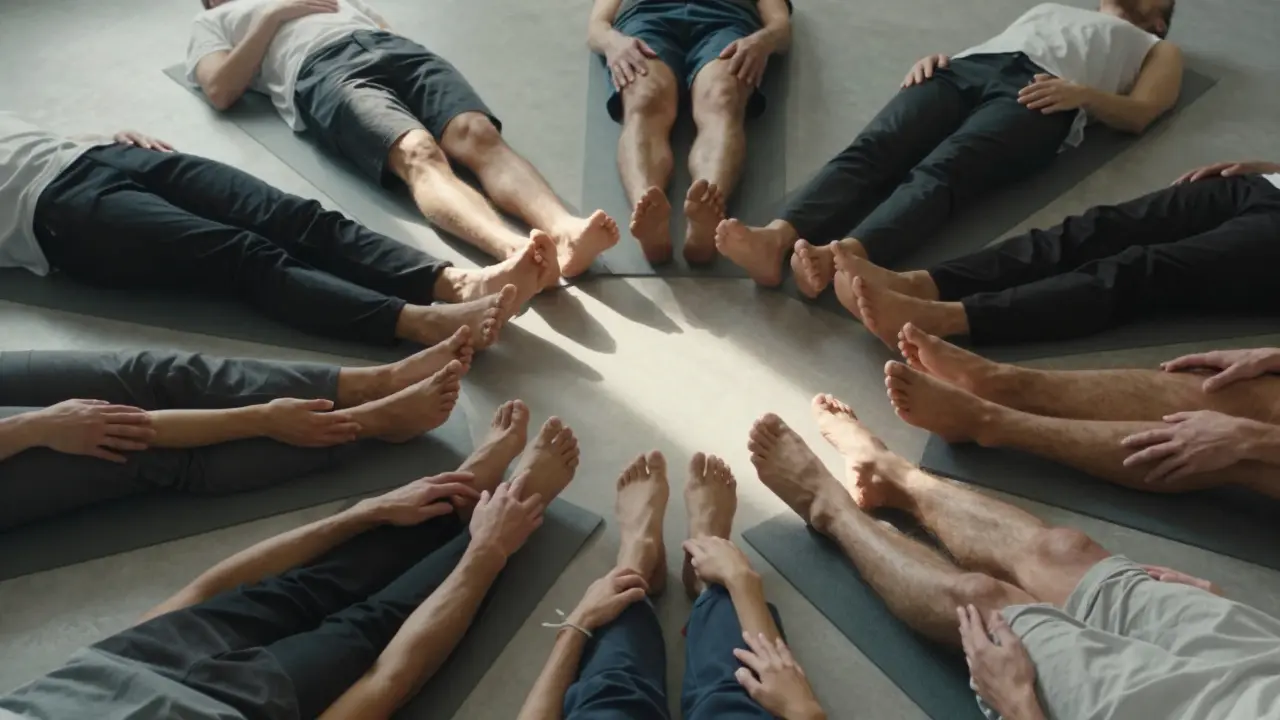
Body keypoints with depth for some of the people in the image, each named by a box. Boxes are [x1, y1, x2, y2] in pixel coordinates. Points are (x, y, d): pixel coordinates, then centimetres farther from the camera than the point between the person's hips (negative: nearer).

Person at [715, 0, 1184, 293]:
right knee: (870, 150, -29)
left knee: (940, 173, -35)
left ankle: (842, 255, -60)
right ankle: (777, 237, -51)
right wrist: (934, 57, 7)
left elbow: (1139, 114, 14)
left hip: (1035, 94, -3)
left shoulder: (1158, 51, 34)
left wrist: (1082, 93, -7)